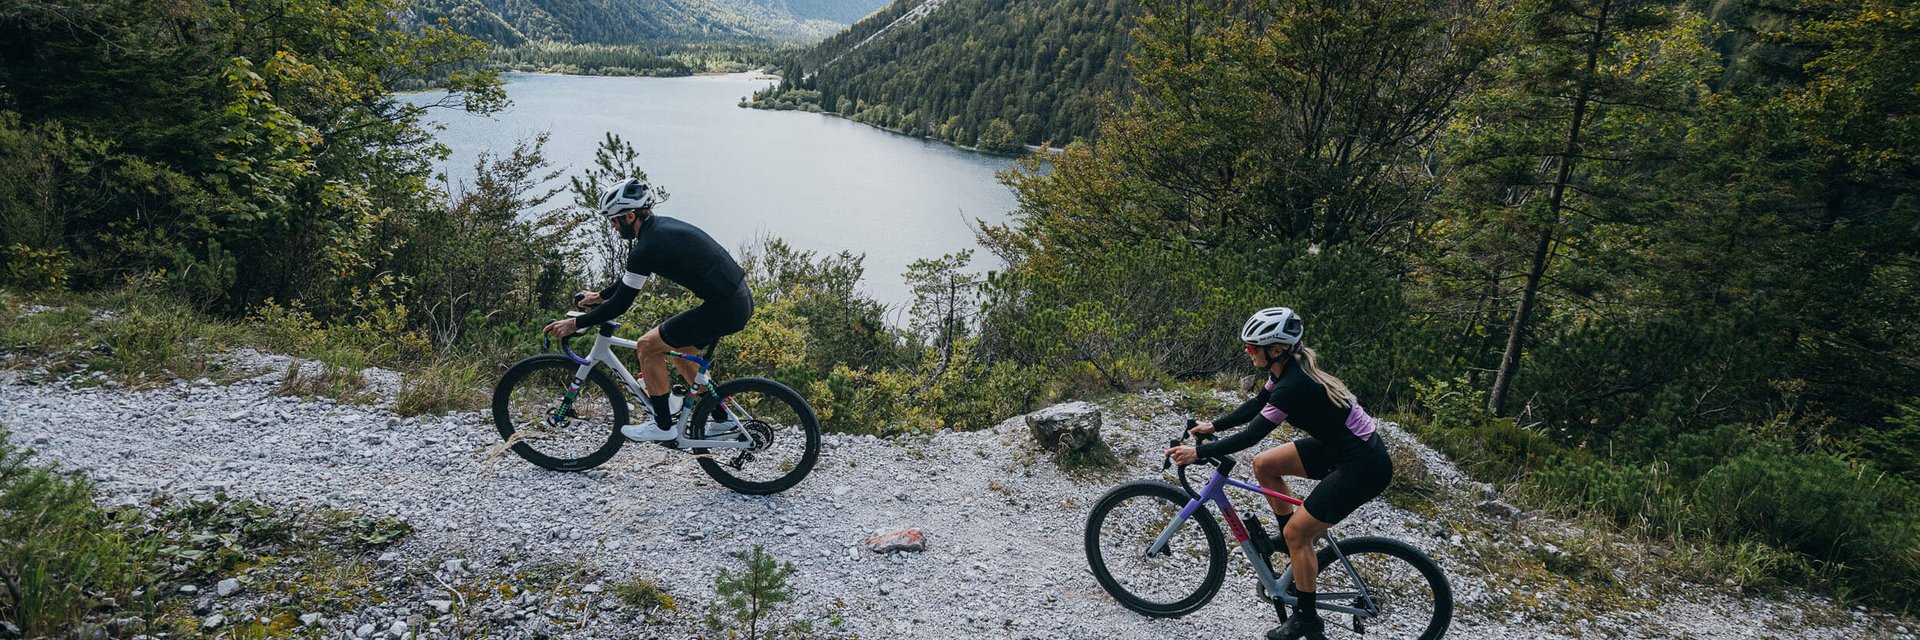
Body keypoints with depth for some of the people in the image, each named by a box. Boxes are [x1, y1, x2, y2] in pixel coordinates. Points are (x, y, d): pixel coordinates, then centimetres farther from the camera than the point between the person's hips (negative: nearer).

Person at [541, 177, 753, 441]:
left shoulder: (648, 247, -15)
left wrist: (576, 324, 1)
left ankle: (663, 426, 12)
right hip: (742, 299, 10)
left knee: (648, 346, 1)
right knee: (681, 348, 27)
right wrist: (599, 295, 38)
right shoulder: (661, 226, 14)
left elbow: (621, 304, -10)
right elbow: (631, 277, 30)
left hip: (724, 309, -10)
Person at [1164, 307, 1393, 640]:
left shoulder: (1293, 386, -28)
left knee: (1296, 534, -4)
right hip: (1337, 445, 9)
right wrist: (1213, 425, 12)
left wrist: (1199, 452, -20)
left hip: (1363, 466, -9)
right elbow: (1256, 405, 13)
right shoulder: (1288, 367, -2)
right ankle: (1292, 539, 25)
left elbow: (1250, 436, -25)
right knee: (1264, 465, 9)